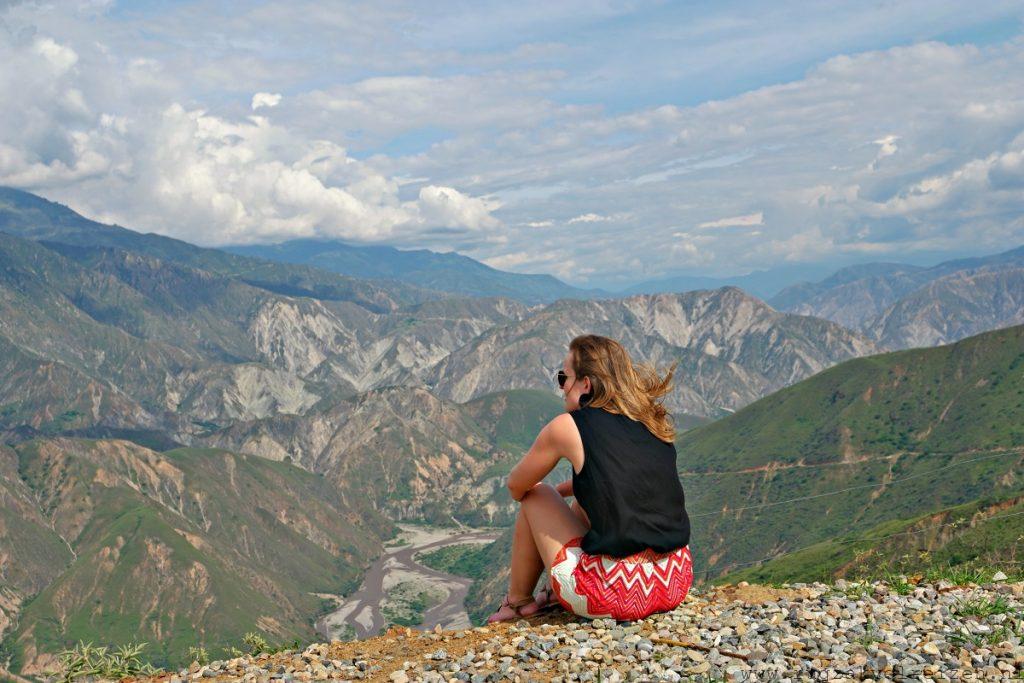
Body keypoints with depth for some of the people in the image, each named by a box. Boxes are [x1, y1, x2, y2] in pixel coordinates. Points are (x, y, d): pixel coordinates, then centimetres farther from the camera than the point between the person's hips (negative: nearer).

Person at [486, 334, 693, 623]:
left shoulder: (567, 427, -6)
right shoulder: (658, 420, 9)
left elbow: (516, 487, 11)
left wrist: (551, 494, 32)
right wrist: (561, 490, 37)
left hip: (614, 596, -6)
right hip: (676, 585, 6)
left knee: (535, 496, 17)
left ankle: (518, 602, 30)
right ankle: (558, 594, 44)